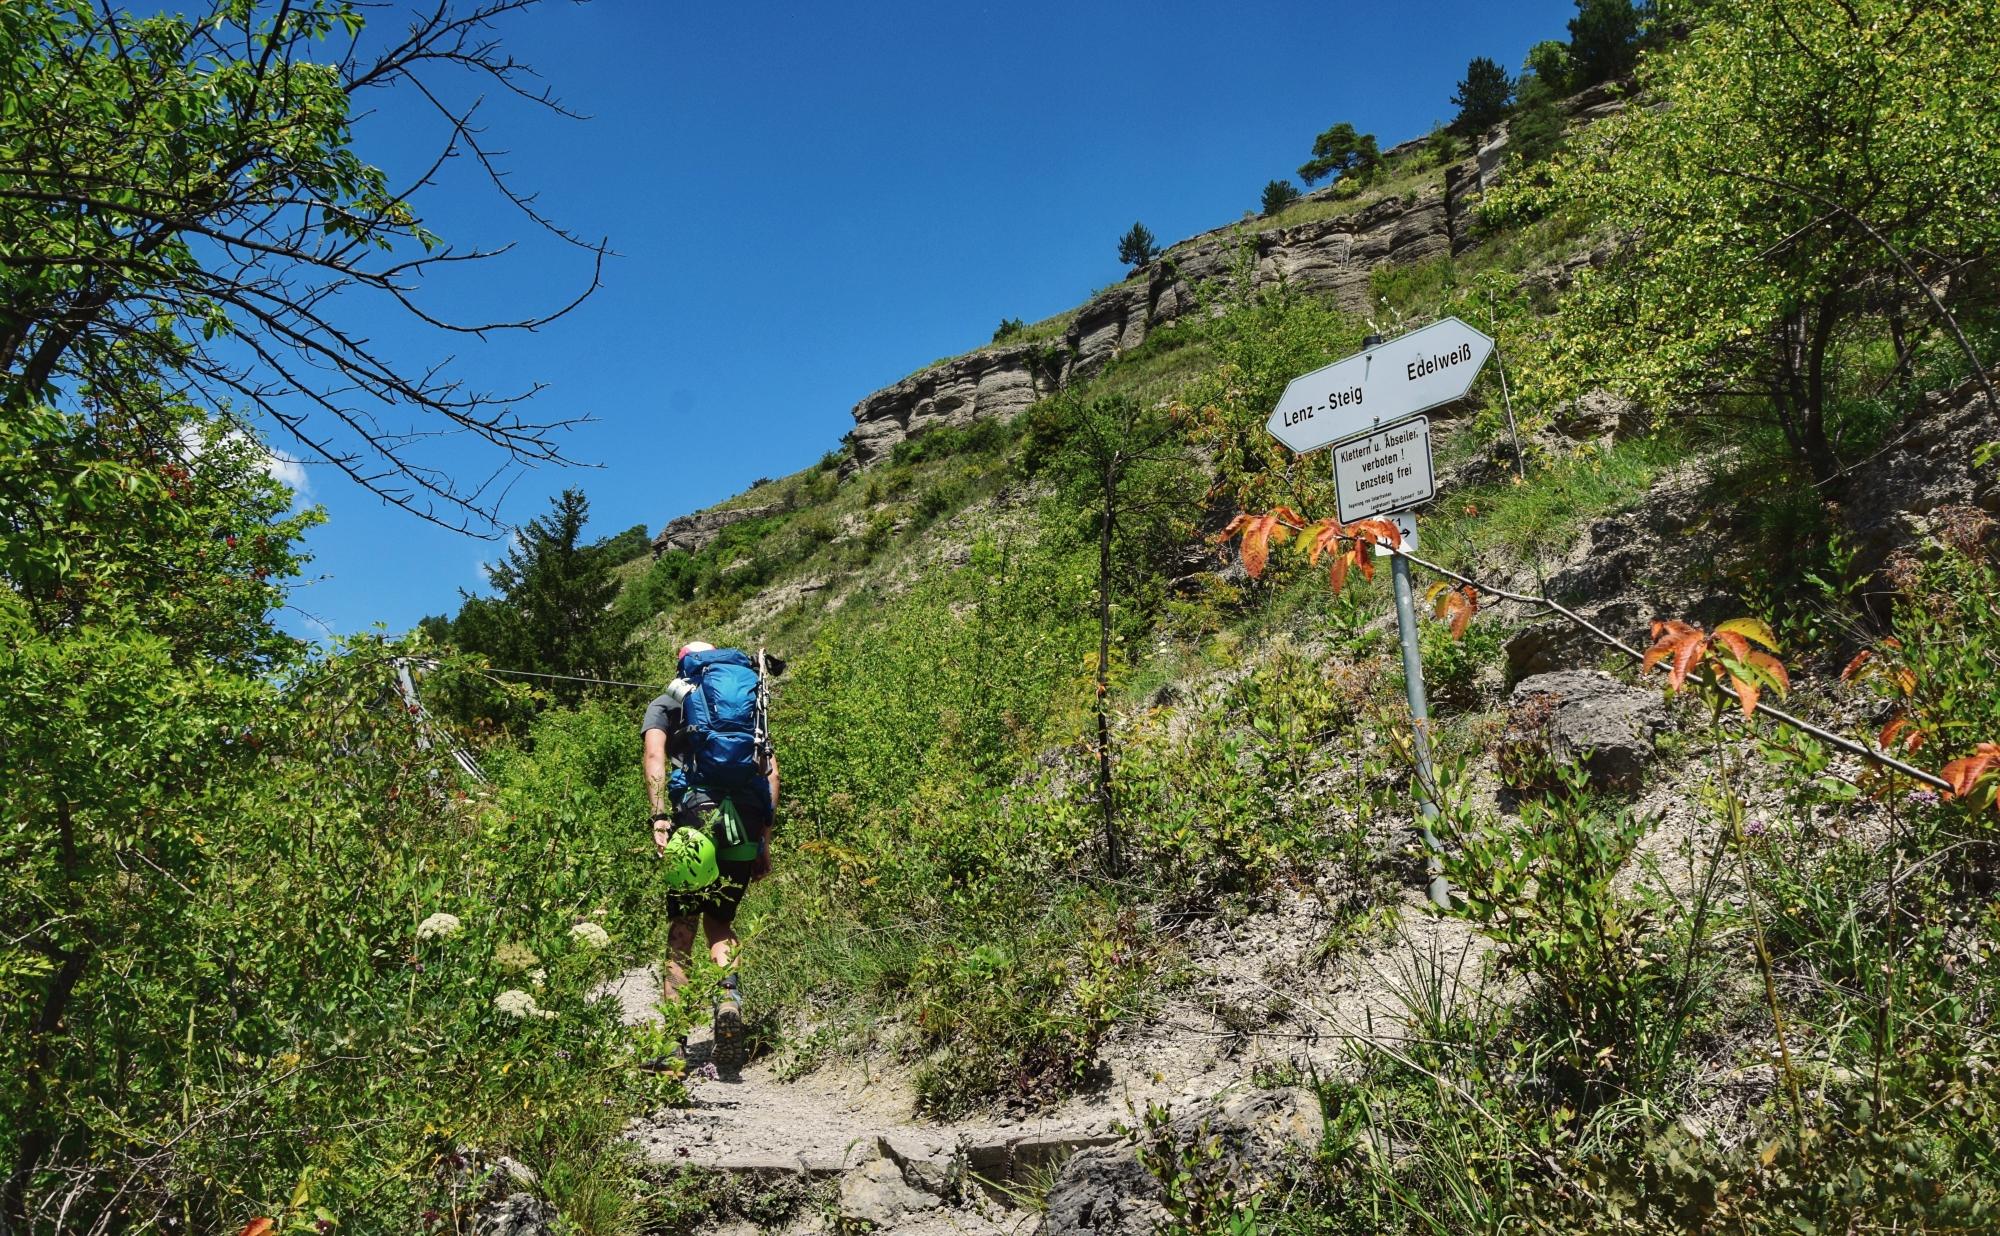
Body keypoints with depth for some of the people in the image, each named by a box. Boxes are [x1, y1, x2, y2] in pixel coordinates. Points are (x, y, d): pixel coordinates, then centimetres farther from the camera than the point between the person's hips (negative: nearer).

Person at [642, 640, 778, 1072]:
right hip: (747, 820, 3)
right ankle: (729, 993, -10)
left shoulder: (665, 703, 16)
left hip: (696, 812, -3)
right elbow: (770, 767, 13)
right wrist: (765, 840, 13)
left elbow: (655, 756, -4)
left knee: (682, 926, 6)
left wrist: (659, 817, -13)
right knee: (720, 920, 17)